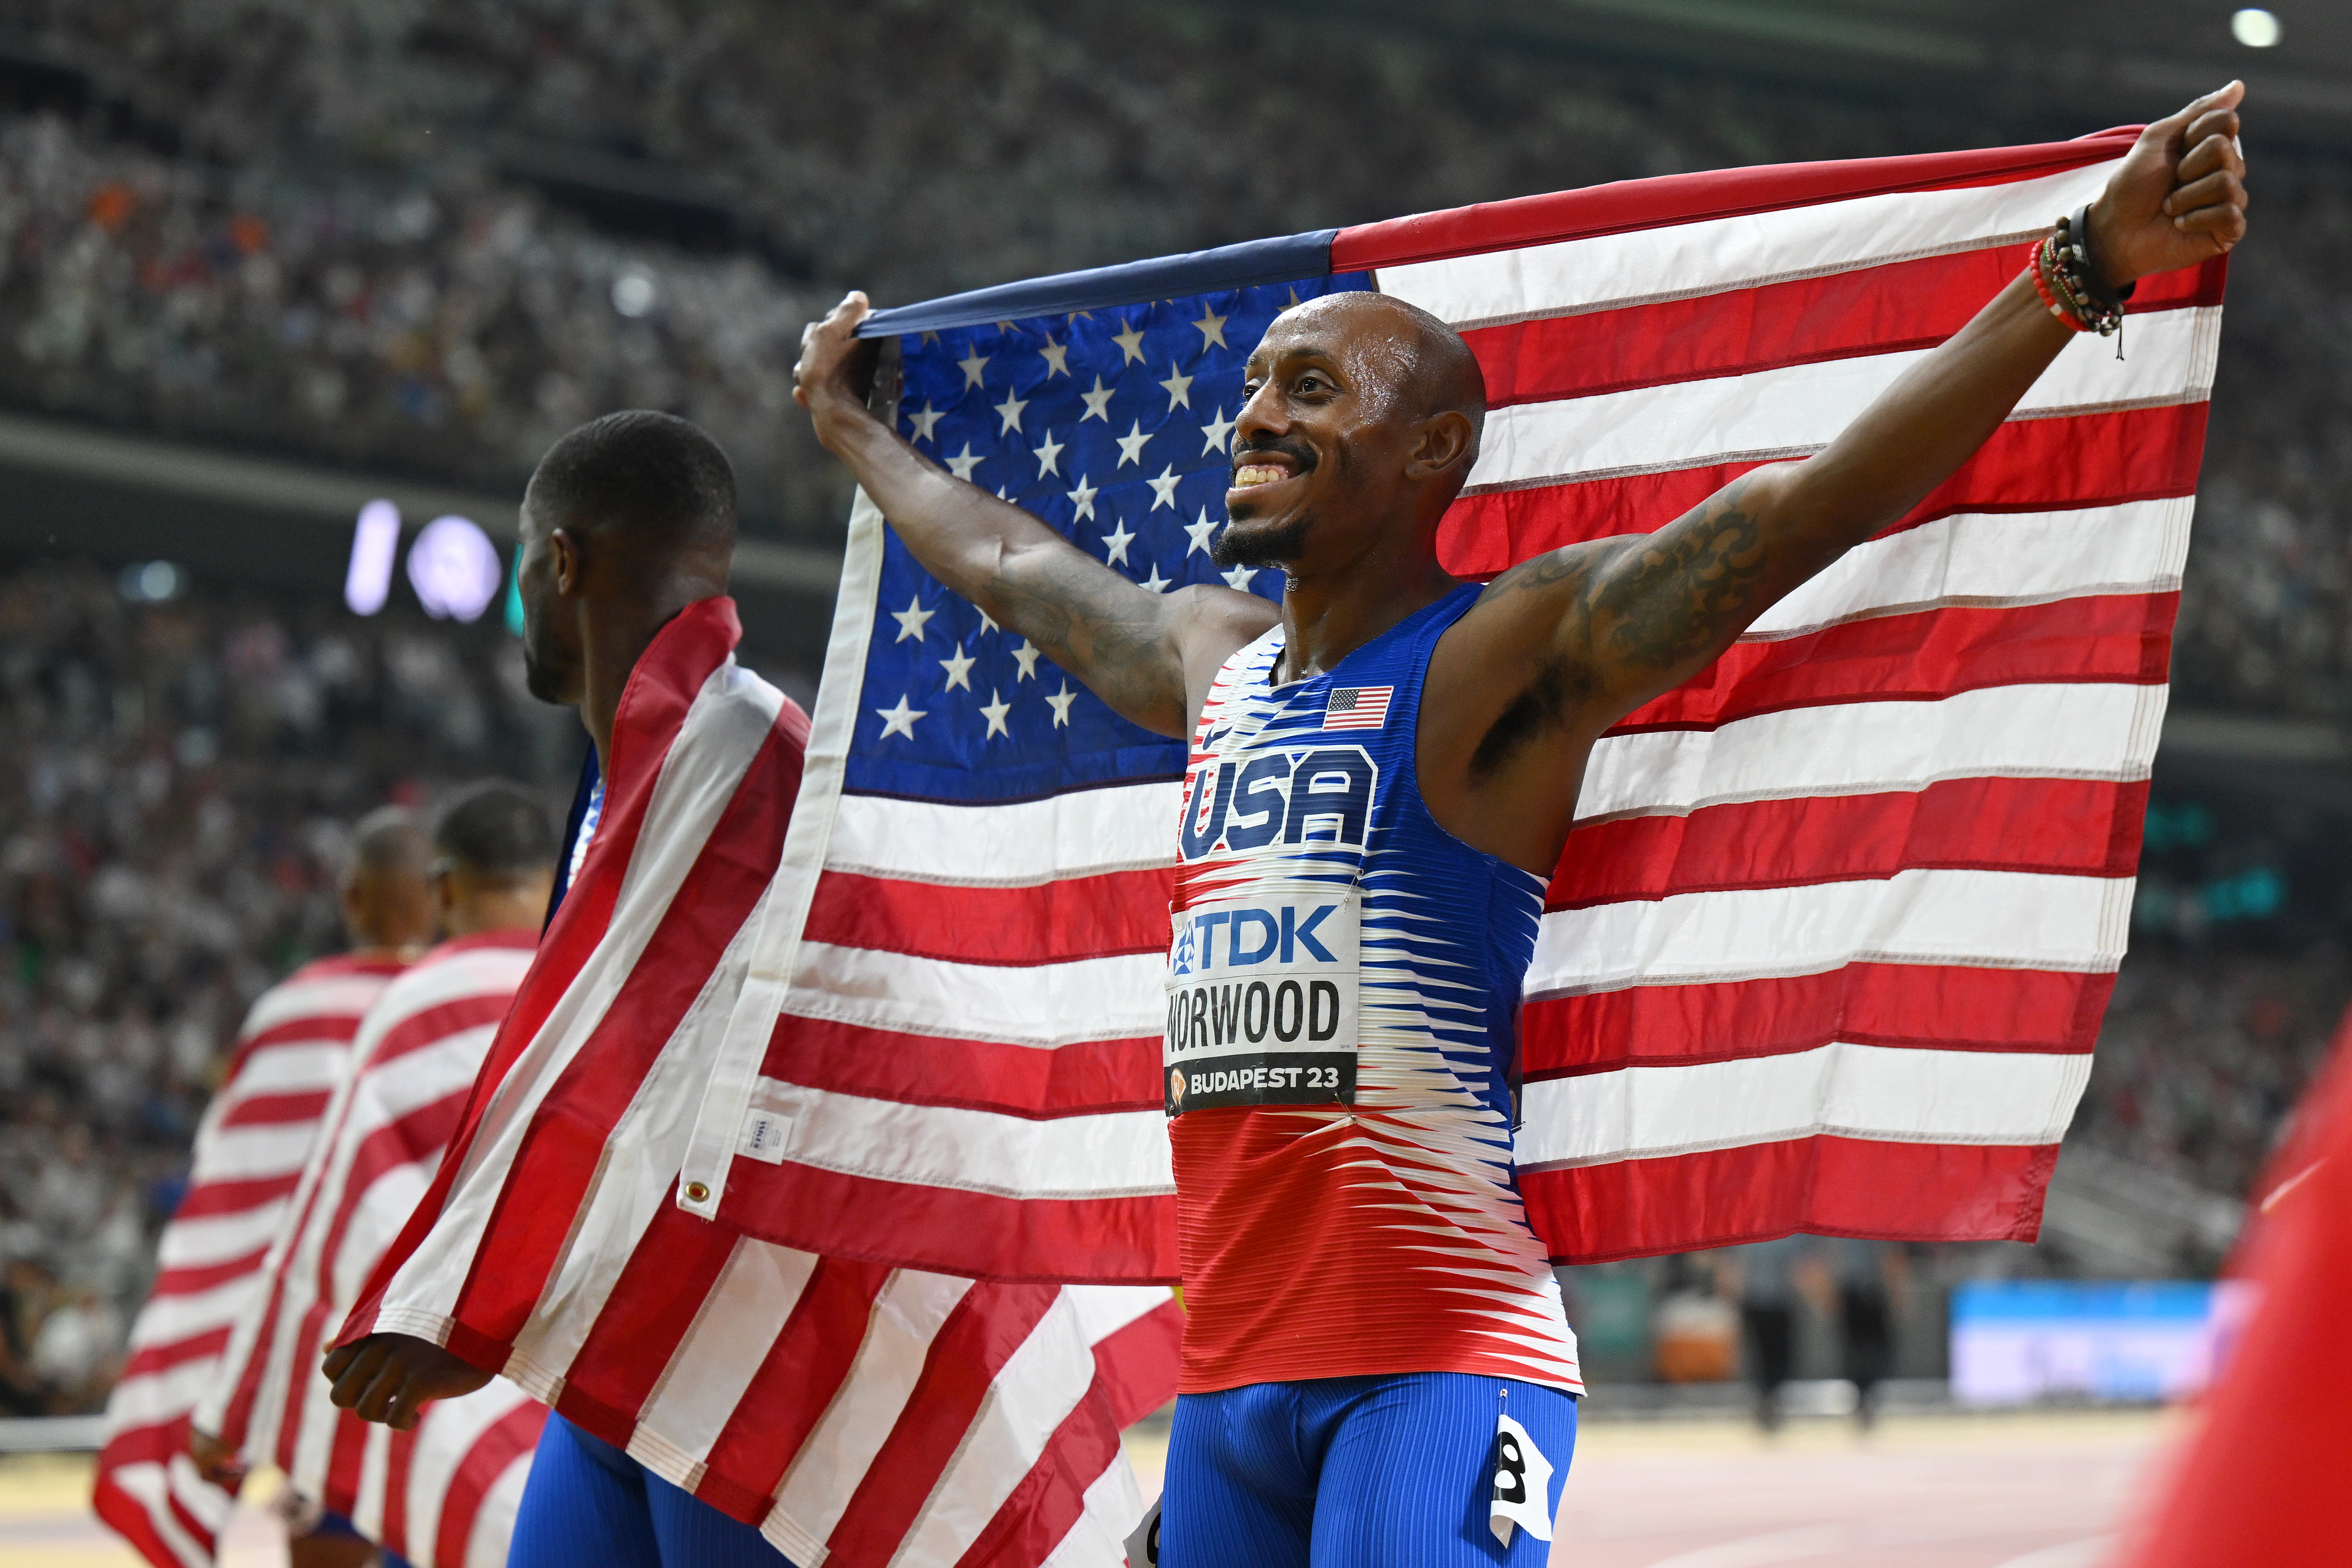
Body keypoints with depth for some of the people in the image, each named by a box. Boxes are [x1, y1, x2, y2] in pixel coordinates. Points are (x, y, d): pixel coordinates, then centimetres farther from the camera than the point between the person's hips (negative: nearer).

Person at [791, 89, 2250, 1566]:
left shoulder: (1508, 657, -6)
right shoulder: (1216, 662, 17)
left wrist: (2089, 267, -25)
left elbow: (1819, 500, -17)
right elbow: (1011, 565, 37)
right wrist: (857, 428, 51)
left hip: (1436, 1363, -7)